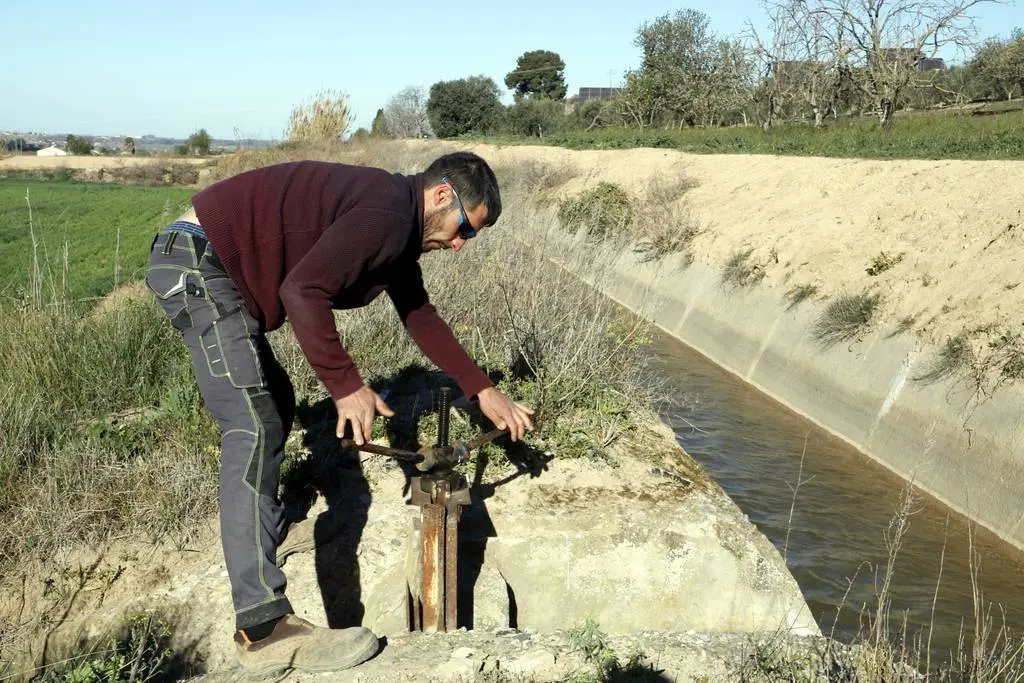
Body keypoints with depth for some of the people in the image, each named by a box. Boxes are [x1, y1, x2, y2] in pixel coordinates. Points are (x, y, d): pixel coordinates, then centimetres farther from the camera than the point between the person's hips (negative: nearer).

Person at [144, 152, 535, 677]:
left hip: (205, 269, 11)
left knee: (274, 404, 23)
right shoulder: (386, 212, -19)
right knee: (255, 429, -18)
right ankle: (265, 629, -20)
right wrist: (346, 386, -21)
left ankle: (259, 519, 45)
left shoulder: (398, 229, 14)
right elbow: (303, 291, -29)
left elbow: (422, 319, 21)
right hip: (197, 262, -11)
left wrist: (483, 392, 20)